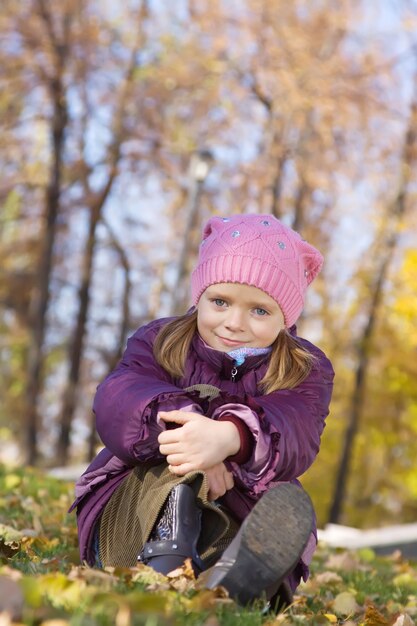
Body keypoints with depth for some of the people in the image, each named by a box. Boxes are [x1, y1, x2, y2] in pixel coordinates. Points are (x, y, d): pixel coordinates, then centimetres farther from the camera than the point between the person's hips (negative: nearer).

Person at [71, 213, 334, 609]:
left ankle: (223, 589, -57)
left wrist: (230, 436, -45)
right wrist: (178, 422, -39)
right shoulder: (158, 342, 7)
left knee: (288, 503, -31)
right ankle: (167, 557, -45)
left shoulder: (305, 371, 4)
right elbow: (116, 402, -16)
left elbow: (292, 433, -21)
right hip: (131, 518, 0)